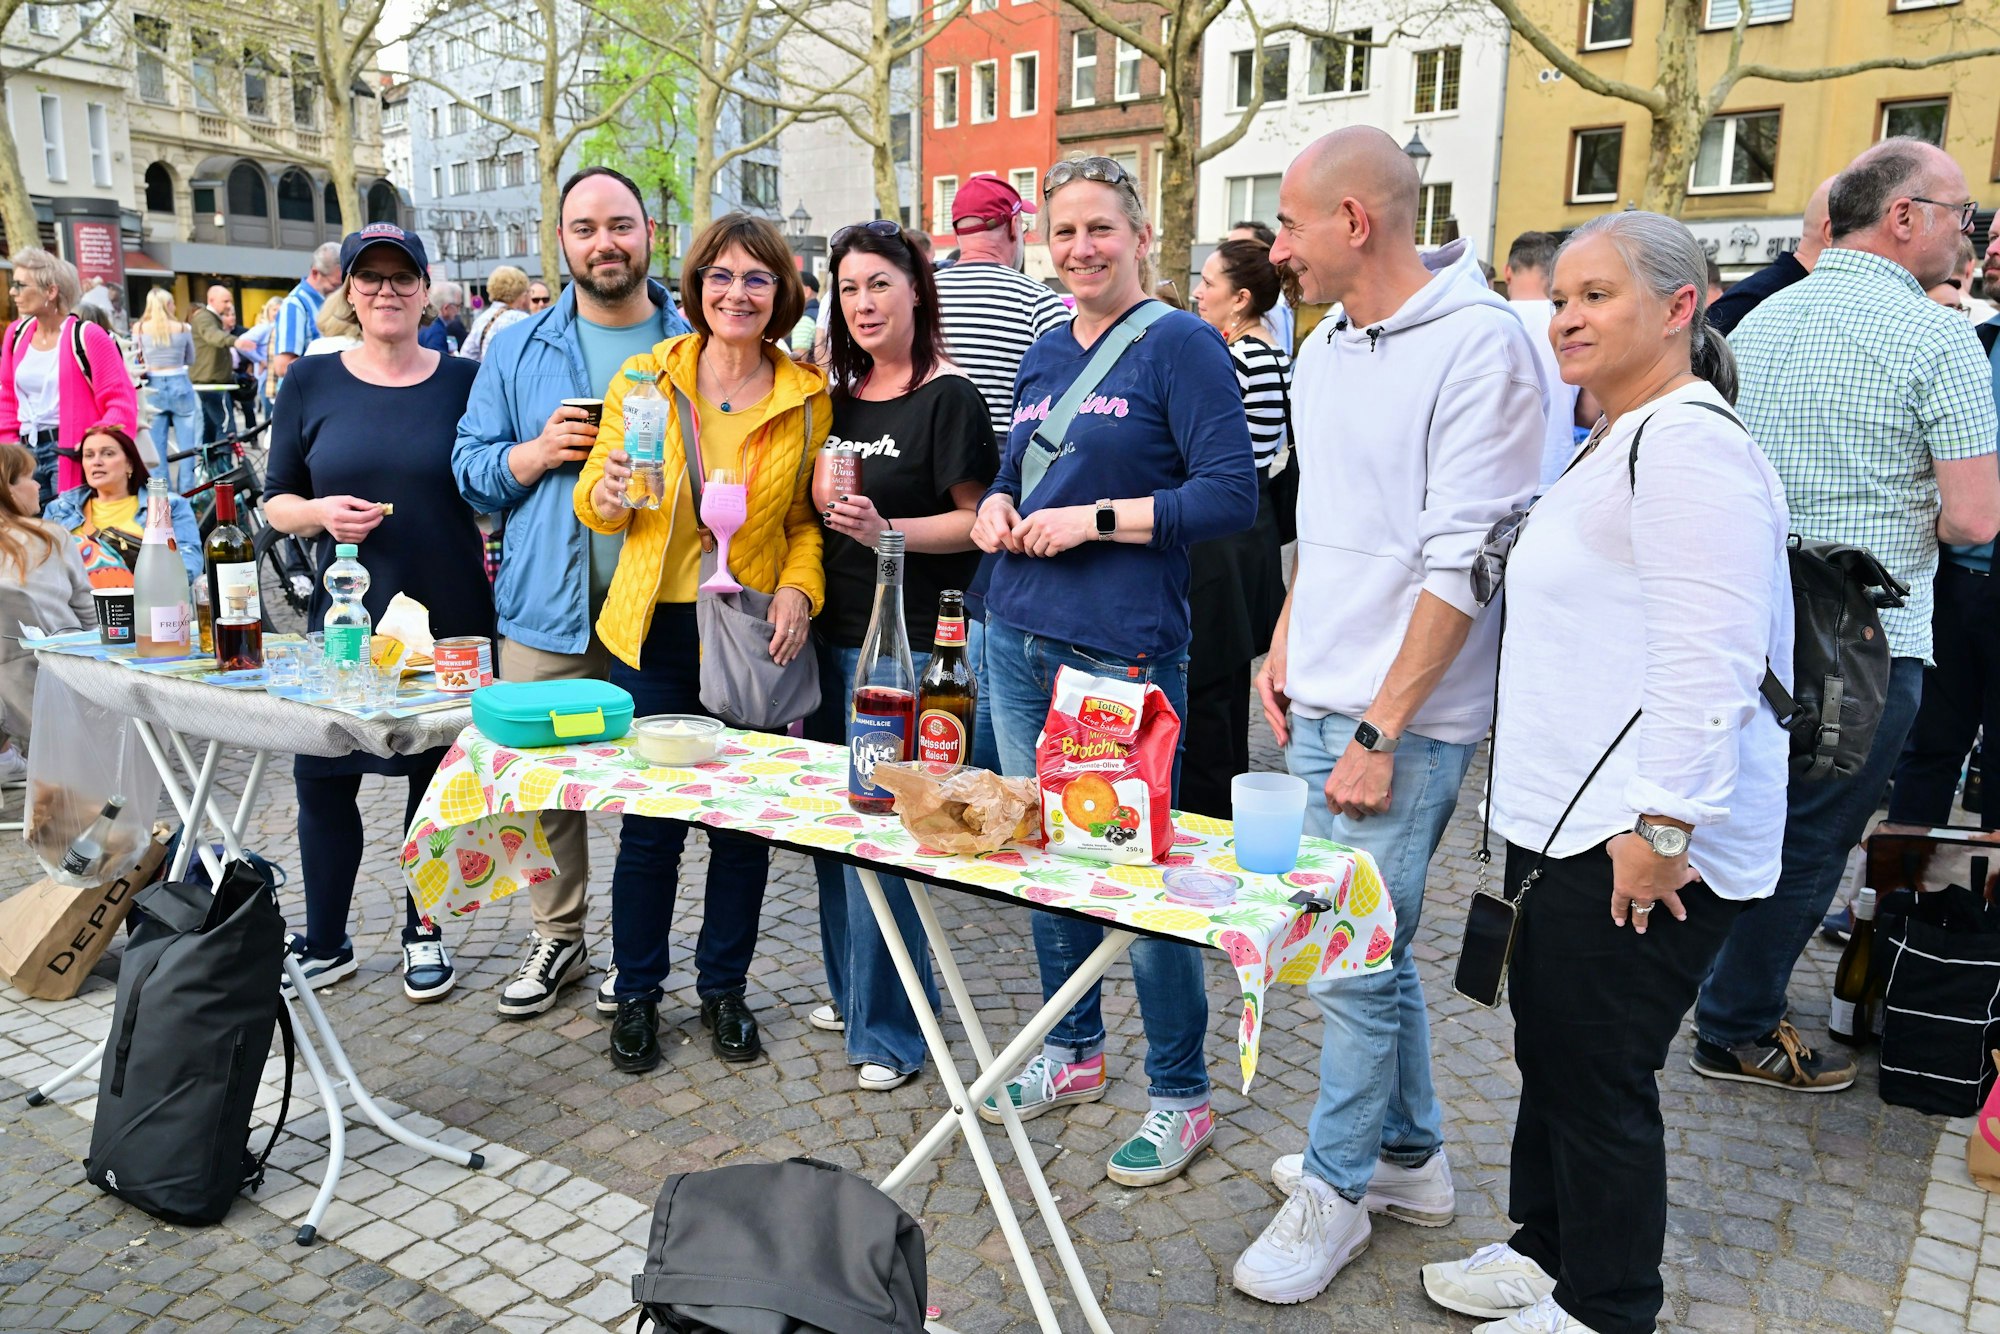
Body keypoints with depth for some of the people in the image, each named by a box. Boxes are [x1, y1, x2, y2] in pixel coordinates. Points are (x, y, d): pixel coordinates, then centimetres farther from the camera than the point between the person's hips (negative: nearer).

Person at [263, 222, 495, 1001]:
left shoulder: (464, 381, 2)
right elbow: (275, 502, 6)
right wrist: (322, 514, -14)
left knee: (436, 776, 10)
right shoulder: (311, 383, 3)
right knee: (322, 776, 4)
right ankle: (324, 944, 24)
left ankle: (423, 931, 29)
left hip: (450, 618, 0)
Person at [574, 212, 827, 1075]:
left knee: (746, 819, 9)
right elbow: (593, 499, 5)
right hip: (656, 629, 0)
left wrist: (798, 588, -11)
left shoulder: (808, 397, 1)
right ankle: (636, 995, 25)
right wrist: (608, 497, -18)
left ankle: (723, 989, 29)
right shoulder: (645, 376, 0)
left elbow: (808, 519, 6)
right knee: (650, 821, 5)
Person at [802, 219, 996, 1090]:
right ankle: (852, 987, 31)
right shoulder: (840, 399, 13)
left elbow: (975, 521, -11)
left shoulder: (947, 396, -7)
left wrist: (885, 530, -23)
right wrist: (824, 505, 1)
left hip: (903, 638, -7)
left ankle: (888, 1026, 8)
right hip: (831, 629, 8)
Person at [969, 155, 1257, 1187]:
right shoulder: (1045, 354, 15)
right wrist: (997, 506, 3)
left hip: (1123, 654, -7)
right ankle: (1072, 1051, 35)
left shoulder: (1180, 344, -7)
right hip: (1019, 639, 7)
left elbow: (1232, 496, -14)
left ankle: (1180, 1097, 19)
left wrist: (1091, 520, -17)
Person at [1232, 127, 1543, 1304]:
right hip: (1320, 700, 8)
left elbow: (1463, 562, -17)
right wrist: (1285, 652, 14)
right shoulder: (1325, 347, 12)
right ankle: (1412, 1157, 35)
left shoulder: (1481, 344, -14)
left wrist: (1380, 731, -17)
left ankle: (1336, 1188, 20)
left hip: (1403, 717, -8)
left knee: (1353, 961, 0)